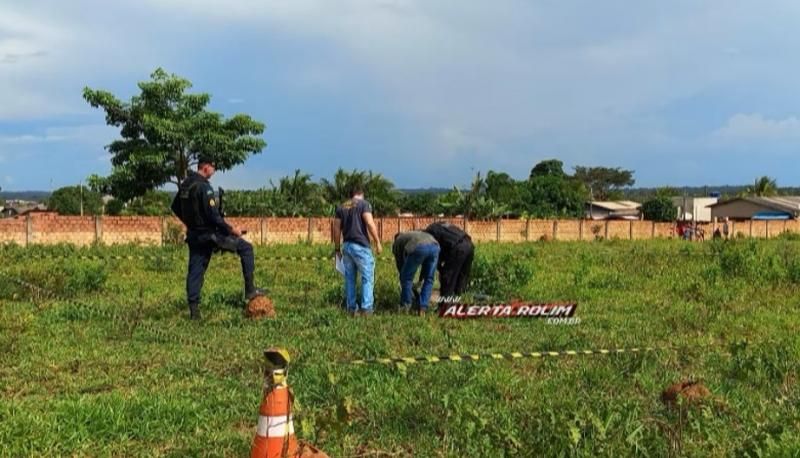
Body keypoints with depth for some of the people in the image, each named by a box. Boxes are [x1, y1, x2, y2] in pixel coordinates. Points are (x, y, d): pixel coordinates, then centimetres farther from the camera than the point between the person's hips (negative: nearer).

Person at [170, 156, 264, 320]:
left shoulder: (185, 185, 8)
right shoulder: (204, 187, -19)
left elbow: (175, 208, 20)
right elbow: (213, 215, -23)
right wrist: (231, 230, -14)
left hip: (193, 235, 8)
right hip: (209, 234, -8)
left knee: (195, 271, 11)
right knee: (246, 248, 3)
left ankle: (194, 310, 11)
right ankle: (250, 289, 3)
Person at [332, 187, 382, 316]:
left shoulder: (341, 207, 14)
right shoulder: (364, 204, -2)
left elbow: (336, 229, 11)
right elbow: (370, 223, -13)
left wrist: (337, 248, 18)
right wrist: (378, 242, -9)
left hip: (347, 246, 5)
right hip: (361, 246, -5)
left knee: (350, 278, 11)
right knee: (367, 278, 0)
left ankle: (351, 308, 12)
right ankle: (366, 308, -5)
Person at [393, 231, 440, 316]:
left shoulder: (397, 242, 32)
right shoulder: (416, 234, 45)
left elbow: (400, 264, 31)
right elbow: (426, 263, 44)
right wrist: (420, 280, 50)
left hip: (418, 248, -5)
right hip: (434, 246, 5)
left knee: (406, 277, 17)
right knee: (429, 279, 20)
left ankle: (405, 306, 26)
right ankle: (423, 308, 19)